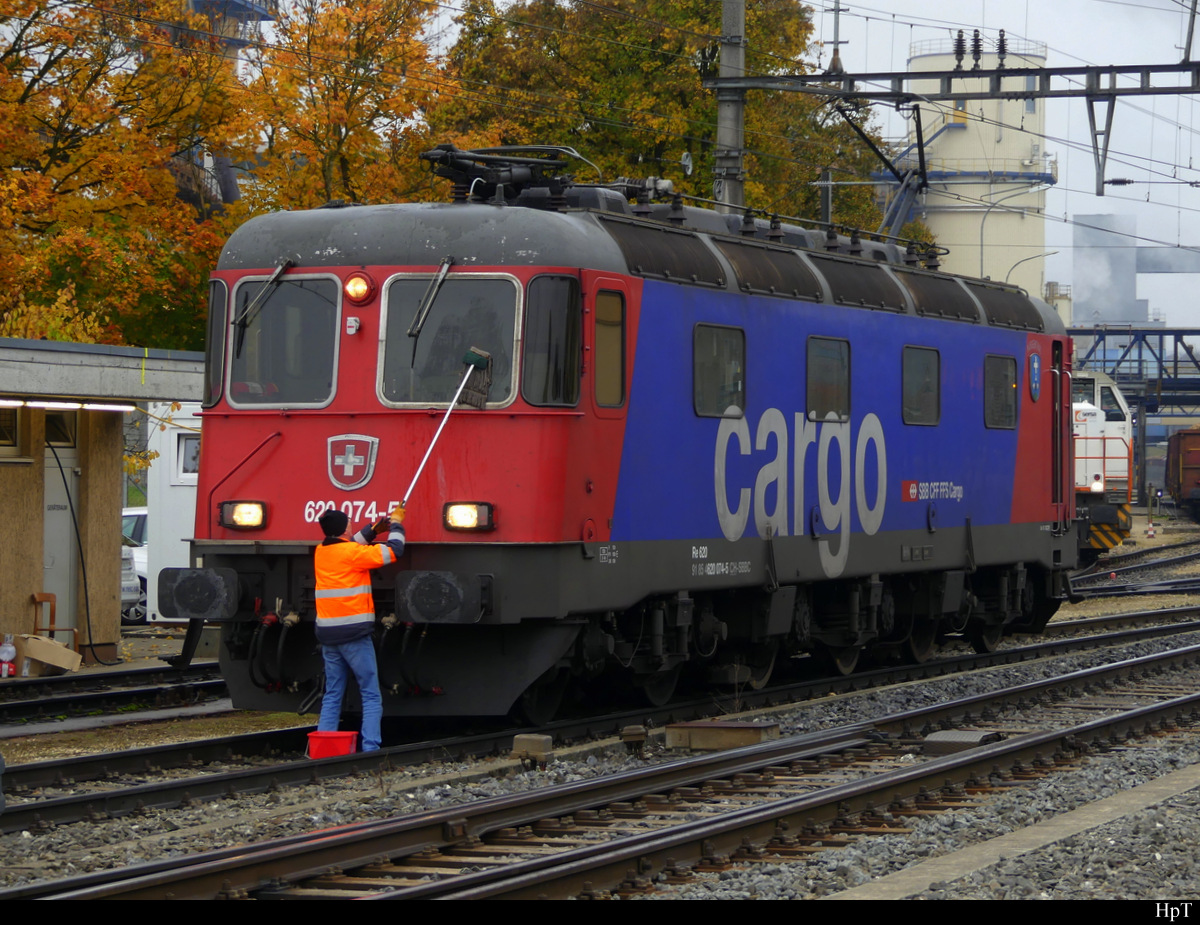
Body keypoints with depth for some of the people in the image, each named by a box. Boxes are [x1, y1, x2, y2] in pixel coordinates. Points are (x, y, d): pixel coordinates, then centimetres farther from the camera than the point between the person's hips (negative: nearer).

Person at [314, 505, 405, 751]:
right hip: (354, 634, -6)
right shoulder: (353, 553, -11)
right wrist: (396, 524, 9)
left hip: (328, 636, 6)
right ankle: (370, 748, -9)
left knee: (332, 696, 11)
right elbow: (393, 551, -7)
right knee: (371, 695, -1)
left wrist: (373, 529, 23)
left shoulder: (321, 552, 8)